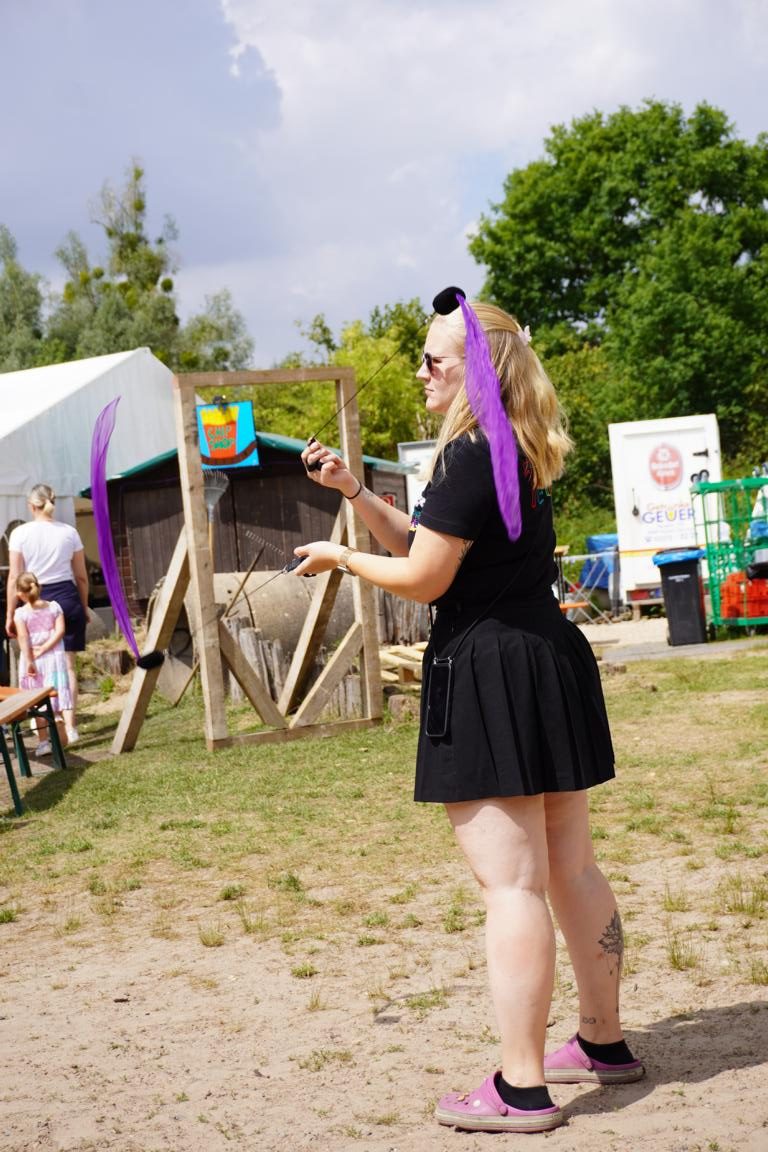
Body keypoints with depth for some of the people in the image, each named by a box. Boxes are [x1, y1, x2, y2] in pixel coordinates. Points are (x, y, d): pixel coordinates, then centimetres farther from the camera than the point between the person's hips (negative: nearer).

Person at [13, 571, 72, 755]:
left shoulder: (21, 613, -8)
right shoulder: (54, 607, 1)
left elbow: (23, 638, -16)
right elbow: (60, 631, -8)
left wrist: (29, 661, -16)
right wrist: (43, 650, -9)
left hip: (33, 662, -2)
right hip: (54, 658, 2)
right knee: (55, 699, 11)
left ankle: (43, 741, 5)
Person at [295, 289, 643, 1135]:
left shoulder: (469, 458, -16)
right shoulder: (519, 455, 15)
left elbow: (422, 578, -14)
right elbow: (428, 543, 19)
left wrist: (342, 557, 1)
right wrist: (353, 492, 11)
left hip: (488, 677, -10)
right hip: (550, 662, 10)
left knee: (511, 885, -7)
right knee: (571, 870, 16)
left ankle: (521, 1089, -4)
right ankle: (603, 1043, 27)